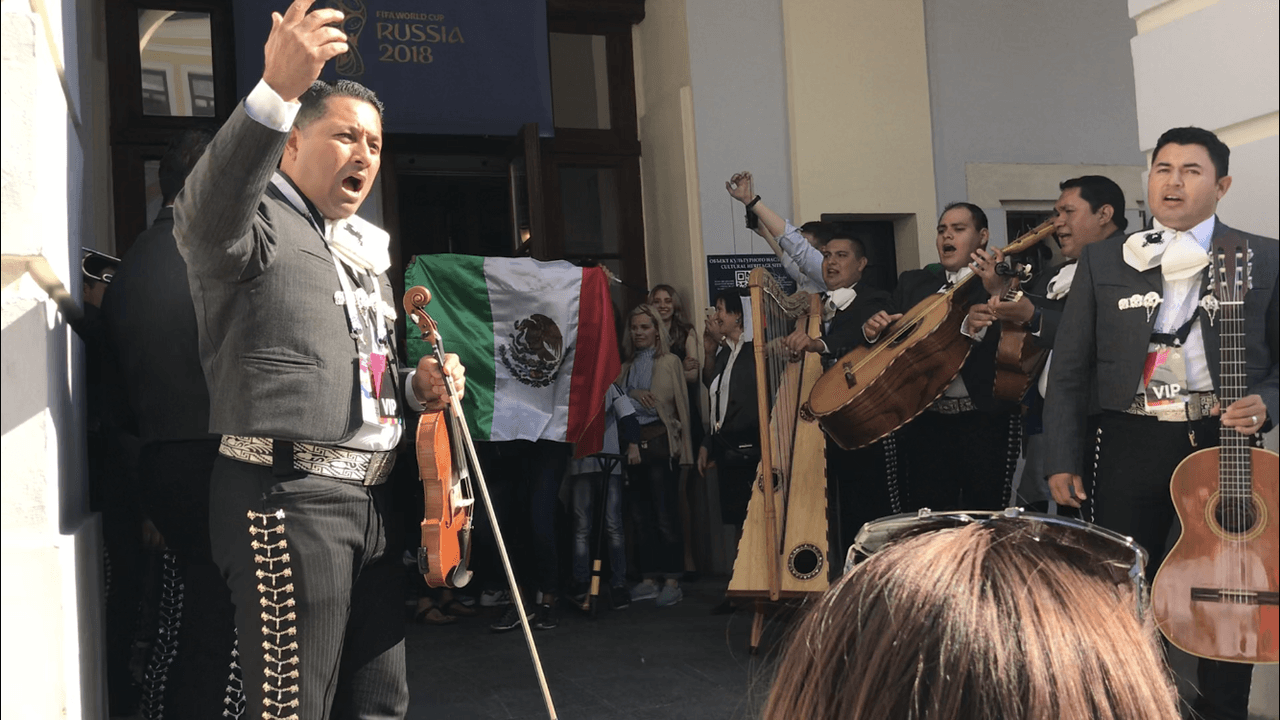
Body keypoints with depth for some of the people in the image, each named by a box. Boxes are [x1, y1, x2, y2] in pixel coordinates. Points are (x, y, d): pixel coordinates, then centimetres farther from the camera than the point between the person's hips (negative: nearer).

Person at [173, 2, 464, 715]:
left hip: (368, 496, 8)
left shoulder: (364, 250, 23)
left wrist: (415, 386, 10)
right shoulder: (260, 224, -4)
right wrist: (276, 91, -43)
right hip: (288, 496, -8)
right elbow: (207, 216, -30)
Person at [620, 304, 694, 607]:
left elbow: (681, 403, 1)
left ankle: (672, 581, -1)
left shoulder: (670, 362, 3)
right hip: (632, 443, 5)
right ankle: (649, 579, 13)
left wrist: (683, 445, -4)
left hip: (660, 442, -5)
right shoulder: (626, 366, 17)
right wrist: (633, 395, -12)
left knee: (666, 516, -6)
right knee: (641, 516, 6)